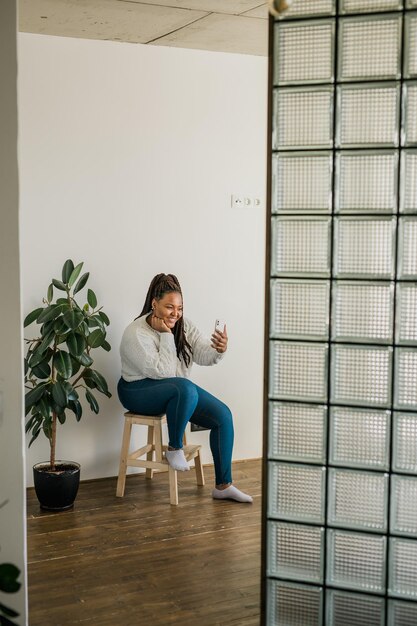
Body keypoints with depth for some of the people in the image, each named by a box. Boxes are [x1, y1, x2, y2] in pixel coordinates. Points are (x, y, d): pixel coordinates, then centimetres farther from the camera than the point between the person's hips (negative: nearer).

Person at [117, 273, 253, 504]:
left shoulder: (183, 325, -1)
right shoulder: (136, 334, -20)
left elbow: (203, 356, -13)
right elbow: (162, 372, -26)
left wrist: (218, 349, -35)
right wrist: (166, 335, -26)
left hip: (179, 389, 7)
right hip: (138, 390, -7)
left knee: (223, 415, -9)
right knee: (185, 388, -38)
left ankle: (223, 485, -1)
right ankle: (174, 449, -16)